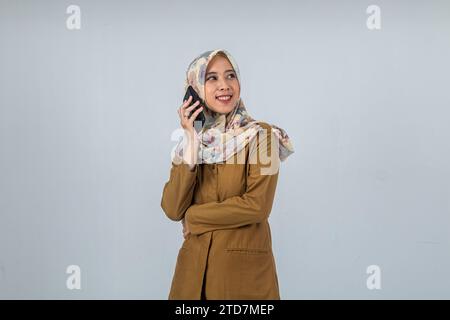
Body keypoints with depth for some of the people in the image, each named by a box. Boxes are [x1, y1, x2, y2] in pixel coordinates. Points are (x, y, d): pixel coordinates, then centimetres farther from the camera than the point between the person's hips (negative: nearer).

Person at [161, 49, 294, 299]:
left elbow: (258, 206, -18)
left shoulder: (261, 135, -6)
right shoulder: (190, 141, 6)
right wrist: (193, 143, -12)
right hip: (193, 265, 4)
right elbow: (172, 209, -7)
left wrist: (193, 216, -8)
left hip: (245, 268, -3)